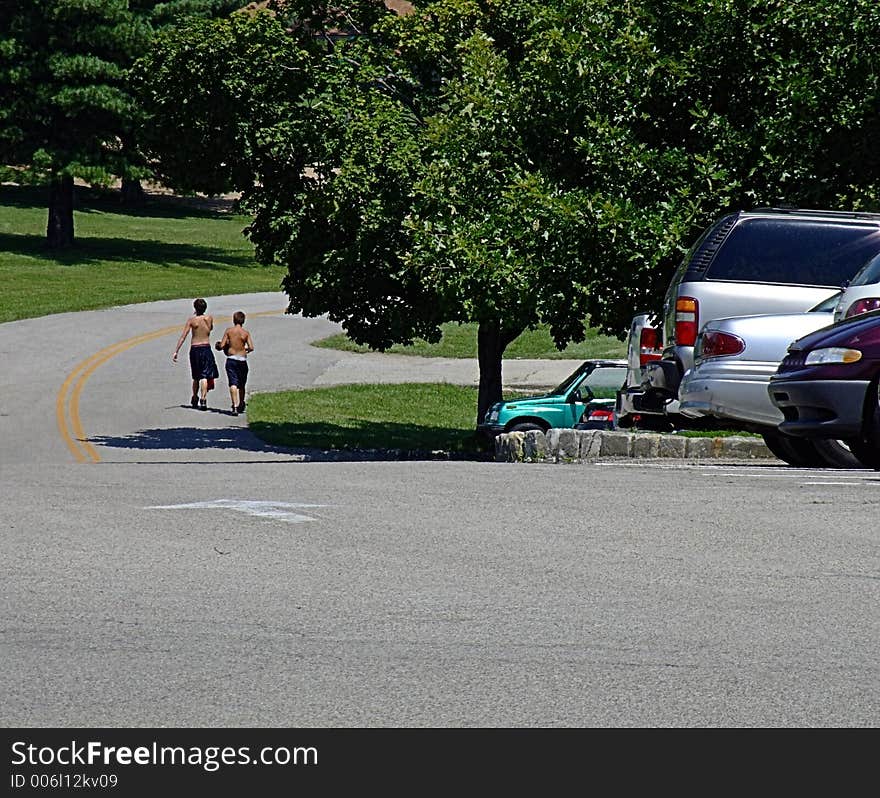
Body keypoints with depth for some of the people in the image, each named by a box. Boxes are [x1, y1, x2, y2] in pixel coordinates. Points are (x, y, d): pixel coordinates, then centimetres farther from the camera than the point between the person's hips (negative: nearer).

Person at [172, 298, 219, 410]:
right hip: (206, 348, 0)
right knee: (204, 376, -5)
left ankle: (195, 399, 31)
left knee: (196, 377, 18)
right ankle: (203, 400, -19)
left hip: (194, 349, 0)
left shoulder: (191, 320, -5)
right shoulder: (209, 318, 0)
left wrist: (176, 351, -8)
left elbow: (183, 336, -9)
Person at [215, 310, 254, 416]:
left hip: (231, 359, -1)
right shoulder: (246, 333, -2)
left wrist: (218, 345, 16)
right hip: (242, 360, 1)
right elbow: (251, 348, -9)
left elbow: (222, 345, -7)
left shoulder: (228, 331, -3)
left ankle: (235, 406, -23)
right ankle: (241, 405, 34)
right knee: (241, 385, 18)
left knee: (233, 383, -7)